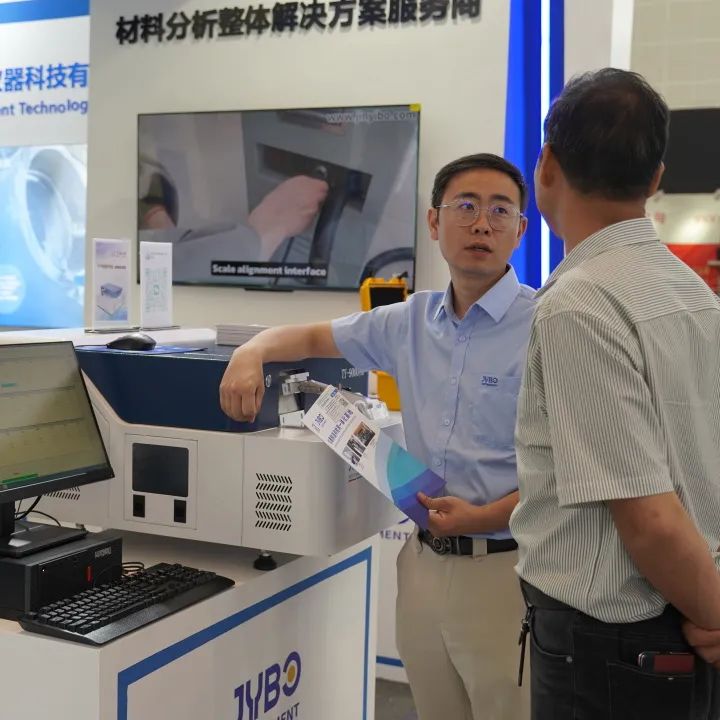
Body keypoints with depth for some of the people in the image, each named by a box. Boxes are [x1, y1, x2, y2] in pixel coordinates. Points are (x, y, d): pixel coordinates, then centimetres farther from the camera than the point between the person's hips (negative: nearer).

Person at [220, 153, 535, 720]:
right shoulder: (412, 322, 6)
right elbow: (313, 337, 18)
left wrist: (490, 516, -21)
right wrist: (251, 353, -2)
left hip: (507, 567, -5)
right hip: (424, 560, 5)